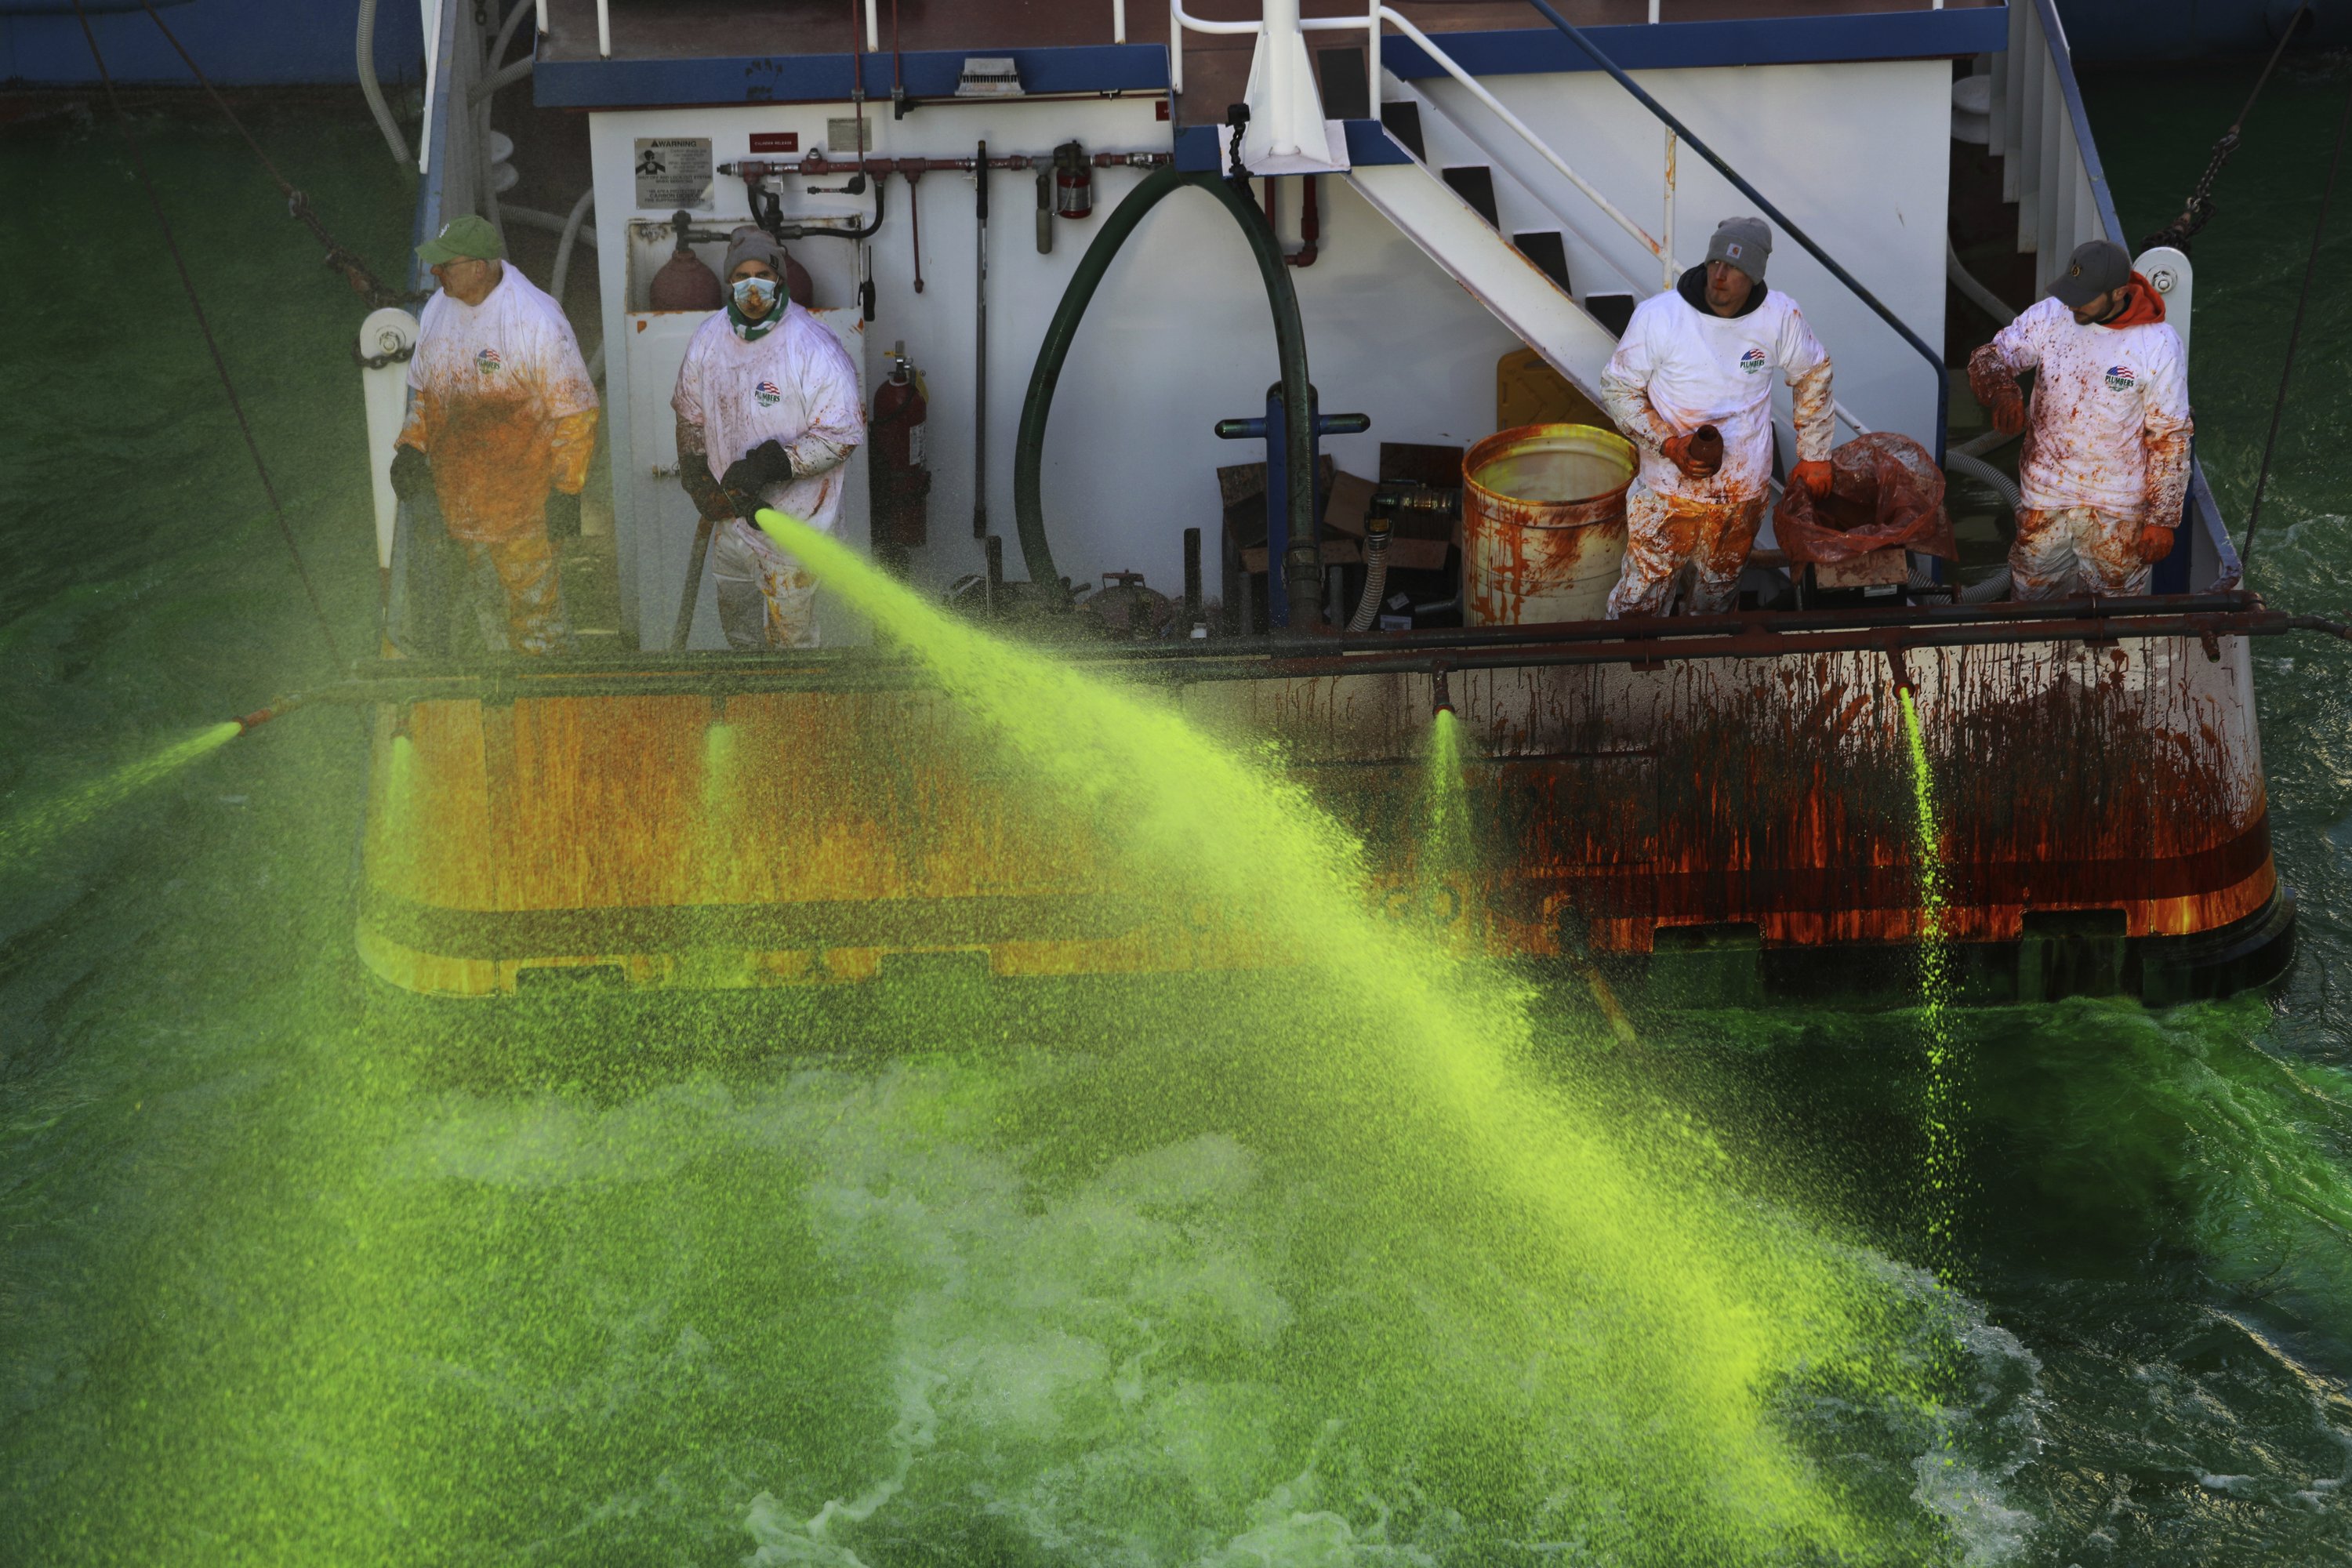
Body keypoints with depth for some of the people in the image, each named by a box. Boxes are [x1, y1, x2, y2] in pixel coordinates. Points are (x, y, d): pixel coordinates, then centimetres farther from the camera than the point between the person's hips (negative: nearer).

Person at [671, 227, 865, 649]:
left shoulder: (814, 349, -20)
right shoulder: (709, 338, -1)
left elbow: (841, 435, -21)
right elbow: (690, 416, 11)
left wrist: (770, 466, -28)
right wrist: (701, 483, 0)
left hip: (791, 523, -6)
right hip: (730, 518, 6)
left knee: (789, 637, 5)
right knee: (737, 628, 23)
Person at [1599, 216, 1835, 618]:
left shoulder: (1780, 317, -10)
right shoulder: (1657, 316, -18)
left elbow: (1814, 373, 9)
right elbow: (1617, 389, -9)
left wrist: (1813, 456, 13)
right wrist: (1670, 445, -22)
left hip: (1744, 494, 3)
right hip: (1669, 492, -2)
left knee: (1720, 593, 21)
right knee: (1640, 600, 4)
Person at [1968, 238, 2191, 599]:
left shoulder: (2159, 346, -18)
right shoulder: (2049, 316, -9)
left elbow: (2170, 439, -13)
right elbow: (1990, 357, -11)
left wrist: (2161, 519, -12)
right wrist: (2001, 392, -36)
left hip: (2118, 512, -3)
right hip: (2044, 496, 3)